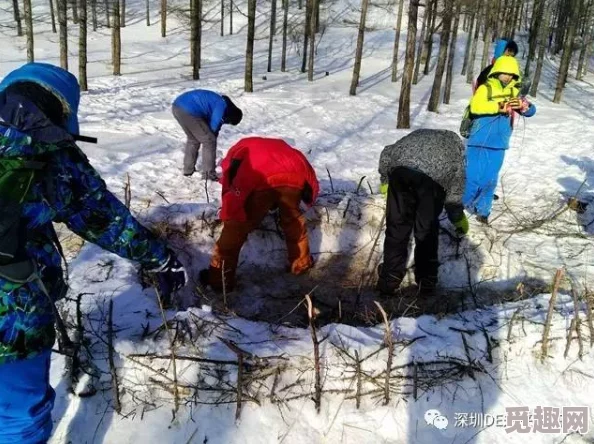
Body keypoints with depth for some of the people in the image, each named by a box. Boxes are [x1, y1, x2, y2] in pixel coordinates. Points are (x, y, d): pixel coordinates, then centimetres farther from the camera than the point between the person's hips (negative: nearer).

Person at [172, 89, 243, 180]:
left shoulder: (217, 102, 26)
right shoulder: (223, 105, -2)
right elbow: (214, 126, -2)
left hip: (177, 106, 10)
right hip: (189, 111, -10)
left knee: (193, 139, 27)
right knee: (209, 141, 2)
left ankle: (188, 169, 33)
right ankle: (209, 174, 5)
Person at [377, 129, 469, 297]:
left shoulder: (419, 134, 44)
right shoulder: (456, 144, 37)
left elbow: (387, 153, 32)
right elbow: (456, 186, 32)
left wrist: (385, 180, 43)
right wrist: (458, 217, 42)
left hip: (401, 169, 2)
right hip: (435, 175, -1)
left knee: (396, 226, 13)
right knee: (427, 230, 16)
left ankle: (389, 282, 21)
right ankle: (426, 283, 26)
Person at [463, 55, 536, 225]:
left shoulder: (514, 92, 10)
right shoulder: (485, 88, -4)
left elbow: (531, 110, 5)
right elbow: (475, 106, -21)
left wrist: (523, 106, -19)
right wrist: (499, 106, -33)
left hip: (499, 145, 4)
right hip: (479, 143, -4)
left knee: (490, 180, 8)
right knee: (473, 178, -1)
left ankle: (482, 210, 20)